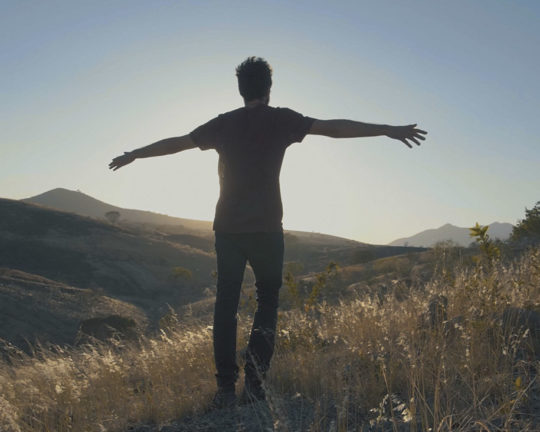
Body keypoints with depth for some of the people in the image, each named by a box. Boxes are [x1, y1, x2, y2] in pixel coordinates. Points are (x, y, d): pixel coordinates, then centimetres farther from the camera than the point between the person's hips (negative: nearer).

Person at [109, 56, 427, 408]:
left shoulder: (223, 123, 9)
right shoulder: (281, 119, 0)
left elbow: (175, 143, 17)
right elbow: (334, 128, -6)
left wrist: (133, 154, 32)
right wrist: (388, 130, -3)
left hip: (228, 227, 3)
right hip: (266, 227, -2)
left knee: (226, 303, 7)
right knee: (267, 300, 11)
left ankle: (226, 387, 5)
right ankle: (255, 378, -3)